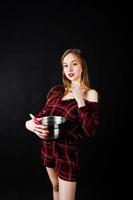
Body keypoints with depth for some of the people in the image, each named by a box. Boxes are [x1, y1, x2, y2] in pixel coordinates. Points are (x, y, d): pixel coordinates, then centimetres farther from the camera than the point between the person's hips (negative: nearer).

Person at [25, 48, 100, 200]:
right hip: (47, 146, 5)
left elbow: (90, 132, -16)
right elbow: (43, 113, 8)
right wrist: (30, 124, -14)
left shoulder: (90, 93, -11)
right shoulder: (56, 90, 2)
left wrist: (80, 100, -23)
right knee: (55, 187, 24)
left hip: (68, 150, -5)